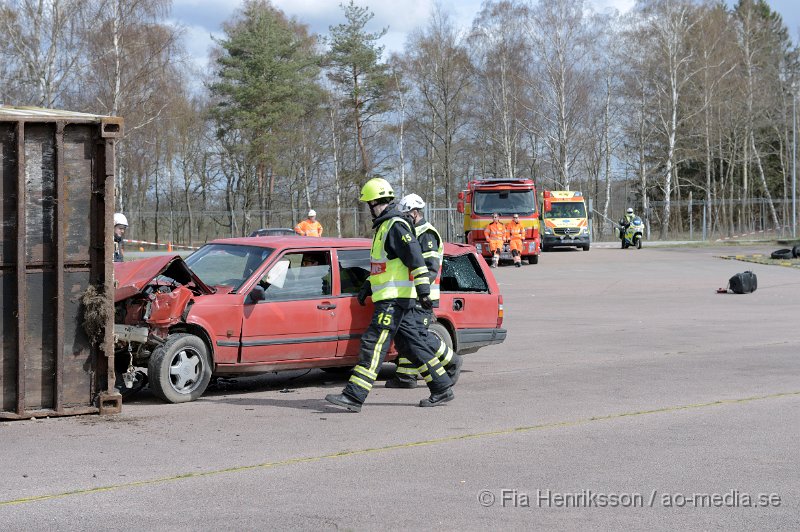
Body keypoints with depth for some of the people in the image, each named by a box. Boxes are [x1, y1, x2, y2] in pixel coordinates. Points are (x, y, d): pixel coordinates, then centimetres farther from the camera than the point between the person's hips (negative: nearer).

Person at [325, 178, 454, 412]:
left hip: (394, 300, -10)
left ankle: (353, 396, -16)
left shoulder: (396, 226, -13)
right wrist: (368, 286, 27)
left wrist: (423, 291, -23)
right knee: (414, 344, 12)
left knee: (373, 344, -13)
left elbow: (416, 259, -19)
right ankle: (442, 388, 17)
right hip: (390, 299, 10)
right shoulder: (384, 226, 20)